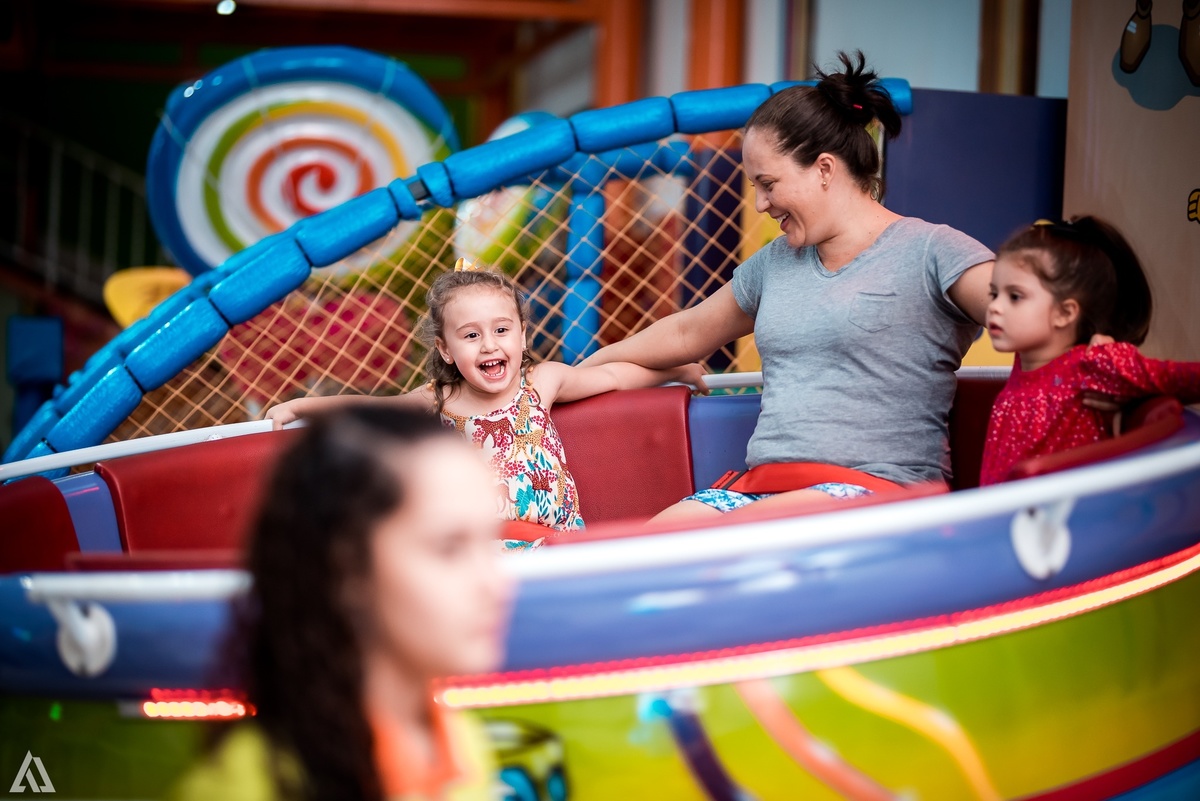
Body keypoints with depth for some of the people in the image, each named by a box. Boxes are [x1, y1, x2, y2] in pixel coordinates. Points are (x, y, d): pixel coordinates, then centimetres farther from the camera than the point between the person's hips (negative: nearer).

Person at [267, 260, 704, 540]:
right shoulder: (436, 402, 7)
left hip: (555, 539, 1)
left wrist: (674, 370, 33)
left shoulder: (542, 382, 8)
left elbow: (612, 376, 22)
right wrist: (297, 407, 22)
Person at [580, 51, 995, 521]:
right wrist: (578, 371, 36)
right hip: (762, 484, 6)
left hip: (875, 487, -6)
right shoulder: (775, 263, 22)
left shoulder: (930, 252, 1)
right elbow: (686, 334, 35)